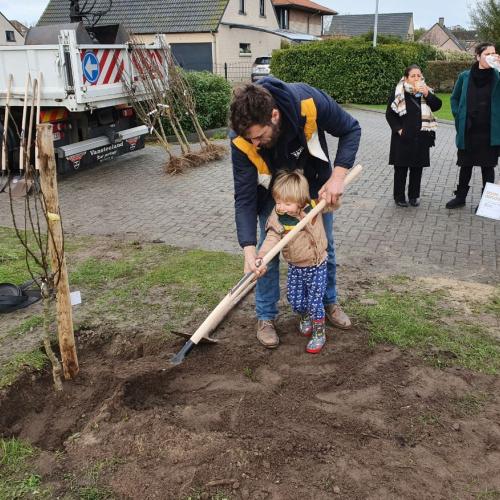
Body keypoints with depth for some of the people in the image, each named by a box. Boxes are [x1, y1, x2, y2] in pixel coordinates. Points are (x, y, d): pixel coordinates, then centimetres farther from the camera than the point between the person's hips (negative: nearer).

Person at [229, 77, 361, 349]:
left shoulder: (310, 102, -39)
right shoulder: (242, 140, -36)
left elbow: (351, 130, -20)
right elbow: (244, 198, -29)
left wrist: (338, 176, -32)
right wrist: (249, 249, -38)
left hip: (315, 182, 1)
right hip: (272, 190, -1)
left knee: (324, 245, 12)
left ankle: (329, 302, 34)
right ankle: (266, 317, 16)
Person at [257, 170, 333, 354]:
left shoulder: (313, 208, -17)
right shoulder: (277, 219, -18)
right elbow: (271, 239, -29)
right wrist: (261, 258, -45)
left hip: (316, 266, -2)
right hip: (295, 267, 2)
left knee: (315, 302, 1)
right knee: (295, 301, 13)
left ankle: (319, 334, 25)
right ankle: (305, 317, 49)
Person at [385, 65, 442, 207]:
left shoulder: (425, 91, 5)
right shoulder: (398, 93, -4)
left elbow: (437, 105, -5)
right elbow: (389, 114, -2)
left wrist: (427, 94, -19)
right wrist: (398, 129, -11)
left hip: (421, 138, 3)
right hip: (403, 137, -3)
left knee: (417, 168, 8)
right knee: (401, 168, 4)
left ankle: (414, 195, 21)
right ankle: (399, 196, 14)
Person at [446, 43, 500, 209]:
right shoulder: (465, 76, 2)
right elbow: (454, 98, 14)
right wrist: (459, 117, 3)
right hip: (468, 131, 2)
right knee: (465, 165, 13)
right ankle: (460, 197, 28)